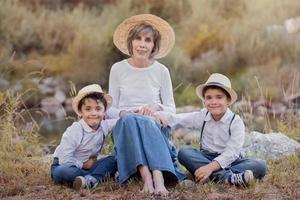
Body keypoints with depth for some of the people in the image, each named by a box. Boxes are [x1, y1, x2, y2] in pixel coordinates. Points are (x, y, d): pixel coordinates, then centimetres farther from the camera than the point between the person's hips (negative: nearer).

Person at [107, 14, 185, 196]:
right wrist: (123, 113, -13)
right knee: (130, 119, -37)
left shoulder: (161, 71, 5)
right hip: (125, 126, 0)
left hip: (155, 127, 0)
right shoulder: (118, 69, 6)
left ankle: (151, 176, -52)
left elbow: (171, 109, 8)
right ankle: (157, 177, -51)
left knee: (145, 121, -37)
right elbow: (111, 109, 9)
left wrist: (156, 108, -13)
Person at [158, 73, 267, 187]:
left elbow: (231, 153, -22)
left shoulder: (236, 122, -11)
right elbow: (175, 120, -2)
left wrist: (211, 167, -36)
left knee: (260, 166, -27)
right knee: (184, 152, -26)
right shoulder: (201, 117, 1)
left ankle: (214, 176, -41)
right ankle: (229, 177, -39)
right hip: (206, 158, 3)